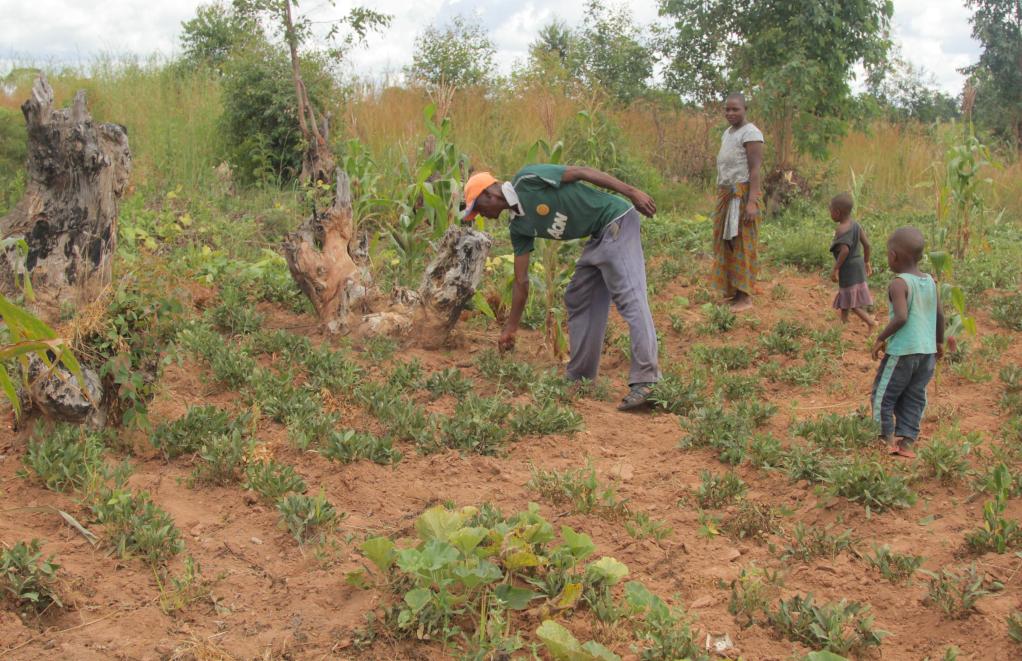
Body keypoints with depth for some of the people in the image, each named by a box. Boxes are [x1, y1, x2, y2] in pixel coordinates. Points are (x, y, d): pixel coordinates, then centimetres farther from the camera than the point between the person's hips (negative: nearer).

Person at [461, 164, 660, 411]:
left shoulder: (527, 179, -12)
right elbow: (521, 281, 14)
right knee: (578, 301, 14)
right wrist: (510, 329, 17)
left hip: (616, 220, -10)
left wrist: (631, 192, -20)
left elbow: (582, 172, -15)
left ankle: (645, 382, -21)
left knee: (630, 298, -16)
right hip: (598, 236, 10)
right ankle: (580, 379, 20)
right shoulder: (518, 227, 10)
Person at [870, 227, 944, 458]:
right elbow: (940, 316, 12)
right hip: (928, 351, 7)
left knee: (883, 395, 7)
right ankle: (906, 440, 9)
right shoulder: (930, 282, 7)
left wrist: (881, 338, -12)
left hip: (902, 351, -6)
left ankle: (887, 439, 7)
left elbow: (901, 317, -24)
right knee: (914, 398, 12)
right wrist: (939, 342, 25)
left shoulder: (899, 284, -13)